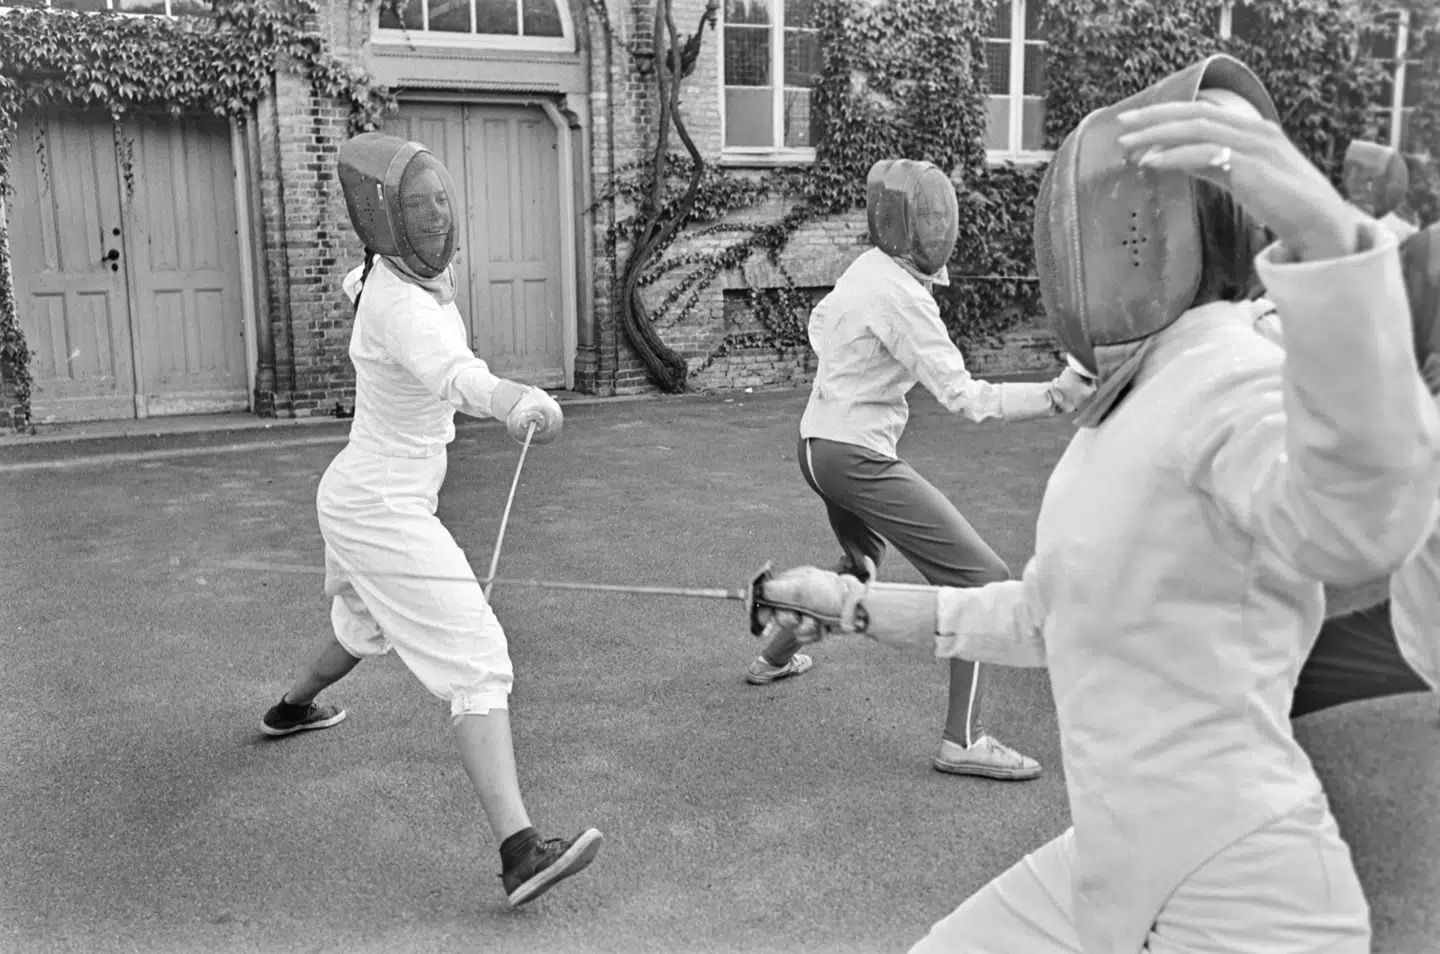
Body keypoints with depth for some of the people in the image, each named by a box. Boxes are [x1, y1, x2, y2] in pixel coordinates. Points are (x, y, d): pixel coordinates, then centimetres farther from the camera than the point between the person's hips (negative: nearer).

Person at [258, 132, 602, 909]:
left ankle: (292, 708, 63)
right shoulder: (403, 307, -28)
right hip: (383, 517, -10)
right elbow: (456, 377, -54)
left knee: (371, 627, 37)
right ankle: (521, 856, -23)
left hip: (363, 499, 10)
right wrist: (515, 401, -73)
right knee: (478, 665, -18)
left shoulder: (390, 271, 1)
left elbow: (353, 285, 30)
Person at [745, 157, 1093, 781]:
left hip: (818, 445, 10)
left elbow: (818, 323, 25)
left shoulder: (867, 269, 6)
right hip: (858, 460, -10)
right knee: (984, 580, -8)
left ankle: (775, 657, 46)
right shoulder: (899, 297, -21)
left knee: (861, 564, 35)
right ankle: (962, 739, -7)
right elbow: (964, 398, -25)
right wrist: (1057, 395, -31)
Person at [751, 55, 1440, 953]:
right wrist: (853, 602, 20)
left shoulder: (1241, 384, -21)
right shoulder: (1144, 409, 7)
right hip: (1126, 870, 8)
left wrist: (1328, 231, -60)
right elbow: (1046, 618, 18)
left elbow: (1359, 523, -45)